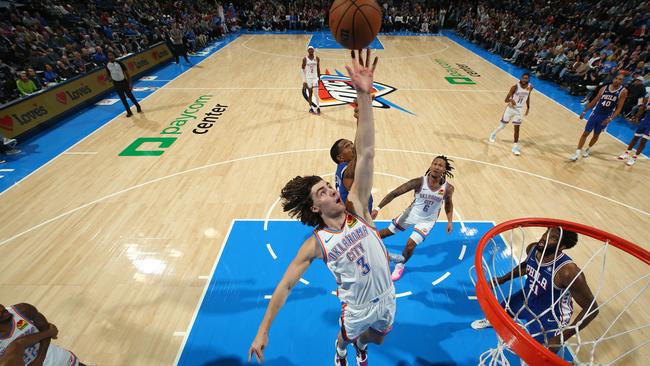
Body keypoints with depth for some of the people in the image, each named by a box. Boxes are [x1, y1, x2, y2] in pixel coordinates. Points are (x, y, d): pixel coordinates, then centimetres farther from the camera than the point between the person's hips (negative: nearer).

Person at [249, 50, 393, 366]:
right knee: (346, 339, 28)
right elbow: (285, 285, -12)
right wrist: (263, 331, -12)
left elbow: (365, 153, -30)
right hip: (358, 310, -3)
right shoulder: (315, 244, -21)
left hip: (387, 299, 3)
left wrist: (364, 96, -38)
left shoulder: (355, 206, -18)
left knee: (374, 340, 31)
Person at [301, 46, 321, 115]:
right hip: (308, 78, -1)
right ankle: (311, 108, 17)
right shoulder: (305, 59, -4)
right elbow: (303, 69, -1)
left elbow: (318, 68, 9)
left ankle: (318, 107, 5)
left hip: (315, 78, 1)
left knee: (316, 93, -8)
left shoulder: (317, 58, 1)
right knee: (310, 94, 6)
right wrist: (304, 80, -7)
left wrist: (319, 78, 8)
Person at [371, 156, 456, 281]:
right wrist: (378, 208, -30)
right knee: (388, 231, 13)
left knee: (410, 244, -10)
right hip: (411, 214, 0)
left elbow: (448, 203, 4)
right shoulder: (419, 182, -27)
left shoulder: (448, 188, -21)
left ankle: (400, 266, 21)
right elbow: (394, 193, -25)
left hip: (427, 221, 0)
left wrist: (450, 221, -1)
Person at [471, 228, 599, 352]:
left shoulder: (568, 271, -38)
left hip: (549, 317, -5)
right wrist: (503, 279, 2)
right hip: (526, 298, 6)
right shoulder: (532, 248, -18)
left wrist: (562, 338, -30)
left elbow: (592, 308, -28)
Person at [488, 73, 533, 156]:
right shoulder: (515, 87, -19)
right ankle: (493, 134, 39)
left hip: (519, 110, 3)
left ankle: (515, 147, 3)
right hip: (510, 108, -3)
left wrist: (528, 107, 17)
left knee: (517, 128, -3)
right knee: (502, 125, 7)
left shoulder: (530, 87, -5)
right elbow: (506, 99, -19)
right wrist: (511, 100, -42)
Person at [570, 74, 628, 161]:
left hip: (605, 117, -1)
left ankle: (587, 150, 33)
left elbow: (619, 108, -10)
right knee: (585, 133, -3)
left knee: (596, 135, 13)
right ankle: (577, 153, -3)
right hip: (595, 113, 1)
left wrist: (610, 119, -21)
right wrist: (584, 111, 6)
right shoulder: (604, 88, -2)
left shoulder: (623, 91, -9)